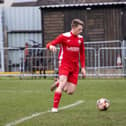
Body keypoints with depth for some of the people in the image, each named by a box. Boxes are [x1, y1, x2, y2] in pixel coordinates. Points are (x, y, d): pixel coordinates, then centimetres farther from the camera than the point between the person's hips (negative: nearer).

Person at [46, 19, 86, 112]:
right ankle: (55, 107, -16)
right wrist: (51, 46, -34)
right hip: (64, 65, -5)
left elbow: (82, 53, 18)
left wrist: (83, 67, 13)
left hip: (74, 67, 5)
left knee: (70, 91, -3)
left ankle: (58, 83, 27)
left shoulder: (80, 38, 7)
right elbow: (49, 44, -9)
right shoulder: (64, 36, -7)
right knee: (63, 83, -25)